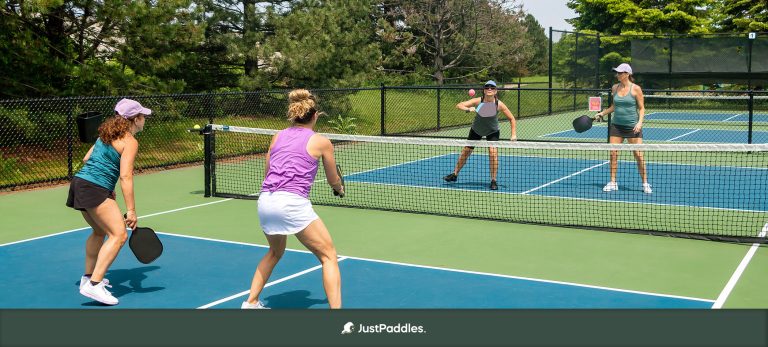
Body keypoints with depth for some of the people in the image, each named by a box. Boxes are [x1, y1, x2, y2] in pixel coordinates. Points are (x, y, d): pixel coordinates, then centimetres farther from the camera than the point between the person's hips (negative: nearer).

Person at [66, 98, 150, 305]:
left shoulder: (107, 134, 18)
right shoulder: (130, 142, -9)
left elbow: (86, 159, 22)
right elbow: (125, 177, -17)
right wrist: (131, 210, -18)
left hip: (79, 182, 10)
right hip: (94, 189, -10)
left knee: (100, 231, 27)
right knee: (119, 235, -15)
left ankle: (88, 277, 38)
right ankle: (94, 285, -23)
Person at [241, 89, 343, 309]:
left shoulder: (277, 137, 16)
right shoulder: (321, 142, 5)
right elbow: (333, 180, 18)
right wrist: (340, 188, 38)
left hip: (265, 201, 6)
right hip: (292, 203, -6)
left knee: (275, 252, 31)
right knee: (328, 256, 3)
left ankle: (251, 303, 36)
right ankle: (335, 308, -6)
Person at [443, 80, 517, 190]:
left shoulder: (499, 104, -24)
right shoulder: (478, 101, -24)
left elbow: (512, 119, -13)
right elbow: (459, 105, -29)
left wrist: (514, 134, -22)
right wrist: (468, 109, -49)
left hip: (492, 132, -1)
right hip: (476, 130, 1)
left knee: (493, 152, -21)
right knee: (466, 151, 8)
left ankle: (493, 180, -8)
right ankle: (455, 174, 27)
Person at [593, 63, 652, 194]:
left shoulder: (636, 89, -8)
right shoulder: (615, 88, 6)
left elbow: (641, 108, -4)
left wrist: (640, 122, -17)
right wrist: (602, 113, 10)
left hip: (632, 126, -4)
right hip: (616, 125, 4)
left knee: (638, 155, -5)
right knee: (613, 154, 0)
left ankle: (645, 184, 7)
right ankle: (612, 183, 11)